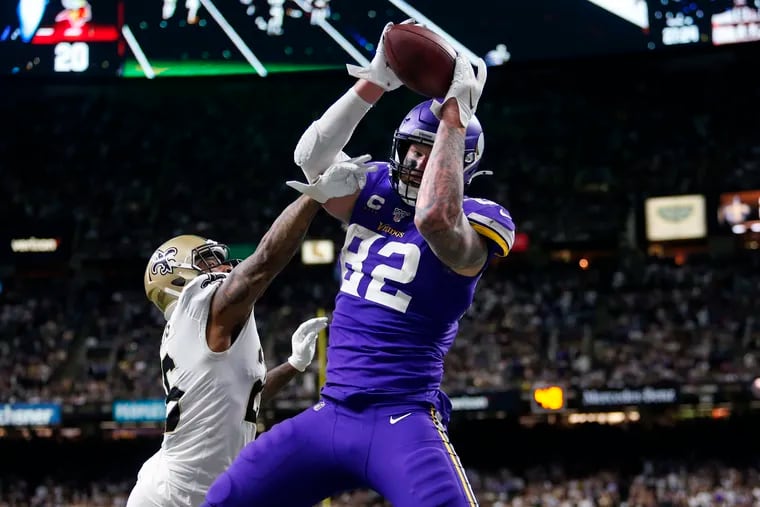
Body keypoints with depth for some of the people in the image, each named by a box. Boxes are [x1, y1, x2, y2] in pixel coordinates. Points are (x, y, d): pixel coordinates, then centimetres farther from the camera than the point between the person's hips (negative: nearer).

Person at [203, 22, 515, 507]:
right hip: (328, 415, 6)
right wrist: (375, 83, -16)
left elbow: (435, 218, -32)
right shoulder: (376, 196, 9)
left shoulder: (476, 221, -8)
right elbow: (312, 157, -7)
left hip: (401, 424, -6)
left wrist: (456, 116, -25)